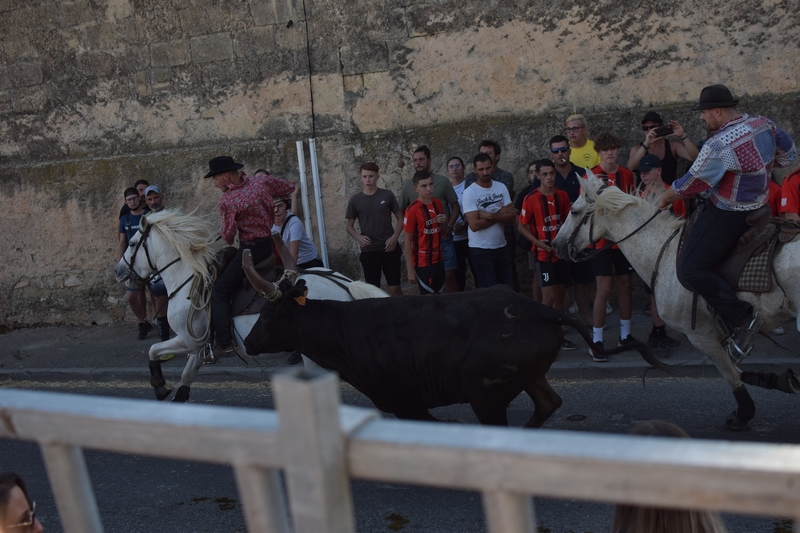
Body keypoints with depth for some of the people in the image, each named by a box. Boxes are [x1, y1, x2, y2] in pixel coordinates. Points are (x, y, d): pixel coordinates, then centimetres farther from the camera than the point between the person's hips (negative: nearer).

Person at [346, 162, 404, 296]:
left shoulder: (387, 195, -1)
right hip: (368, 251, 1)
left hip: (389, 249, -1)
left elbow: (400, 218, 5)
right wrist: (358, 237, -12)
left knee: (394, 287, 2)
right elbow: (350, 226, 8)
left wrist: (395, 237, -11)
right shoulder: (355, 200, 1)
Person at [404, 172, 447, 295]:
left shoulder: (438, 203, 3)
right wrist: (410, 269, -14)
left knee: (437, 294, 15)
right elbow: (407, 240, -13)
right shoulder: (412, 210, -16)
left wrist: (445, 222, -7)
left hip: (438, 259, 6)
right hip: (422, 262, -6)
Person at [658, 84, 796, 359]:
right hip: (757, 205, 10)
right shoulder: (765, 125, -1)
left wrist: (664, 199, -2)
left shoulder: (719, 145, -28)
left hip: (728, 215, -10)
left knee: (692, 268, -12)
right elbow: (788, 153, 15)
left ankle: (741, 318, -12)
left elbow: (691, 184, -20)